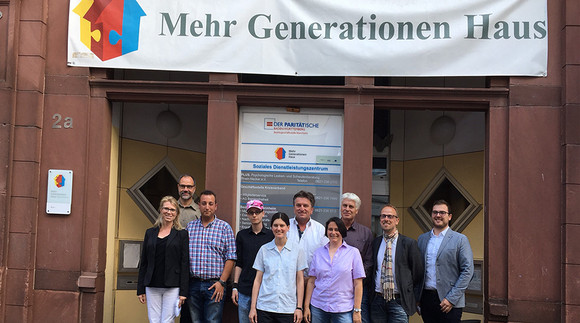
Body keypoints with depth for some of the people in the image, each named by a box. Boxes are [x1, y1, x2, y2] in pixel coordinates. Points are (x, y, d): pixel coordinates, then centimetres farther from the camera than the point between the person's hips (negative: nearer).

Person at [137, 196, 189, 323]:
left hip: (172, 287, -3)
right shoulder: (150, 233, 11)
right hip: (152, 286, 3)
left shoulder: (182, 234, 1)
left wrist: (183, 292, -9)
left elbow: (185, 265, -3)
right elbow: (143, 263, 13)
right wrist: (140, 289, 9)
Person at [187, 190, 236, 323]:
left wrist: (221, 282, -10)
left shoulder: (224, 227, 1)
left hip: (214, 285, -3)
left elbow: (230, 258, -3)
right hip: (193, 284, 3)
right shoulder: (190, 226, 10)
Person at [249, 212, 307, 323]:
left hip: (288, 309, -1)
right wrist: (253, 307, 3)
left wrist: (299, 307, -1)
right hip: (264, 307, 1)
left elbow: (300, 280, 3)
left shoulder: (297, 250, 2)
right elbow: (258, 280, 7)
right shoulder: (264, 250, 5)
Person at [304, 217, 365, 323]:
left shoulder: (353, 252, 1)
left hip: (343, 309, -2)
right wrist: (306, 306, 4)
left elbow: (358, 284, -2)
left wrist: (357, 310, -6)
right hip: (318, 307, 2)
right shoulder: (318, 252, 9)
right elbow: (311, 281, 9)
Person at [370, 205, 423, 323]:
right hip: (377, 301, 3)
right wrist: (370, 296, 10)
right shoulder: (375, 243, 8)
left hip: (399, 301, -3)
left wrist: (414, 300, -2)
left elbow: (418, 274, 0)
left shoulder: (409, 243, -3)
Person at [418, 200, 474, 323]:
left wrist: (451, 299, -12)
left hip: (449, 303, -4)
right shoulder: (422, 239, 12)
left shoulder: (460, 239, -1)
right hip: (426, 298, 4)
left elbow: (467, 271, -6)